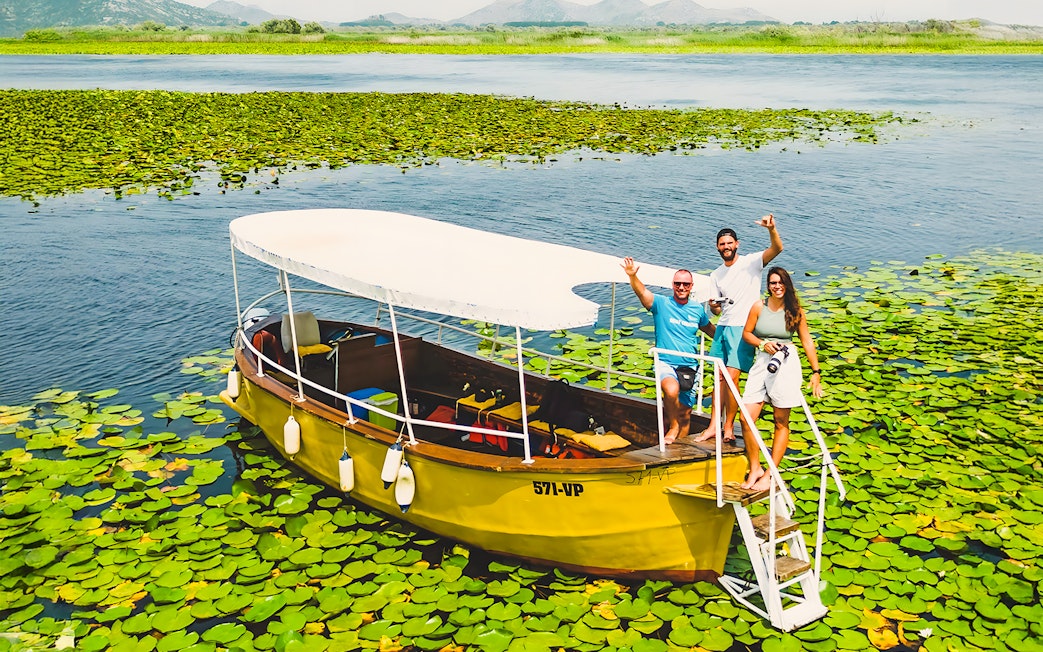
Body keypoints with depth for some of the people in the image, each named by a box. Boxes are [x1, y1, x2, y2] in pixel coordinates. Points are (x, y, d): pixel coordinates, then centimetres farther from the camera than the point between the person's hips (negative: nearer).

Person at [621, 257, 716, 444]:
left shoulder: (698, 309, 9)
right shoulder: (661, 304, -3)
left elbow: (710, 329, 28)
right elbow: (642, 291, -21)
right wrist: (633, 276, -39)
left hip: (689, 366, 4)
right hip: (665, 363, -4)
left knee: (685, 413, 6)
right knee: (672, 390, -34)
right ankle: (673, 426, -9)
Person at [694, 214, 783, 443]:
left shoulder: (751, 262, -1)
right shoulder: (716, 275, 15)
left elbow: (777, 249, -18)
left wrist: (772, 229, -37)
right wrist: (714, 306, -8)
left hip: (742, 329, -6)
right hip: (722, 328, 6)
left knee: (731, 377, -11)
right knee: (720, 378, 6)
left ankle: (728, 428, -2)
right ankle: (713, 426, 10)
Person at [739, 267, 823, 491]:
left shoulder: (795, 311, 3)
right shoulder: (758, 307, 3)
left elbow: (807, 342, 6)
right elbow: (746, 333, 11)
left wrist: (816, 372, 5)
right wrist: (763, 344, -8)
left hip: (786, 363, -1)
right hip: (762, 363, 1)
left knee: (781, 422, 3)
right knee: (747, 418, -7)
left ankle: (770, 475, 10)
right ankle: (755, 469, 9)